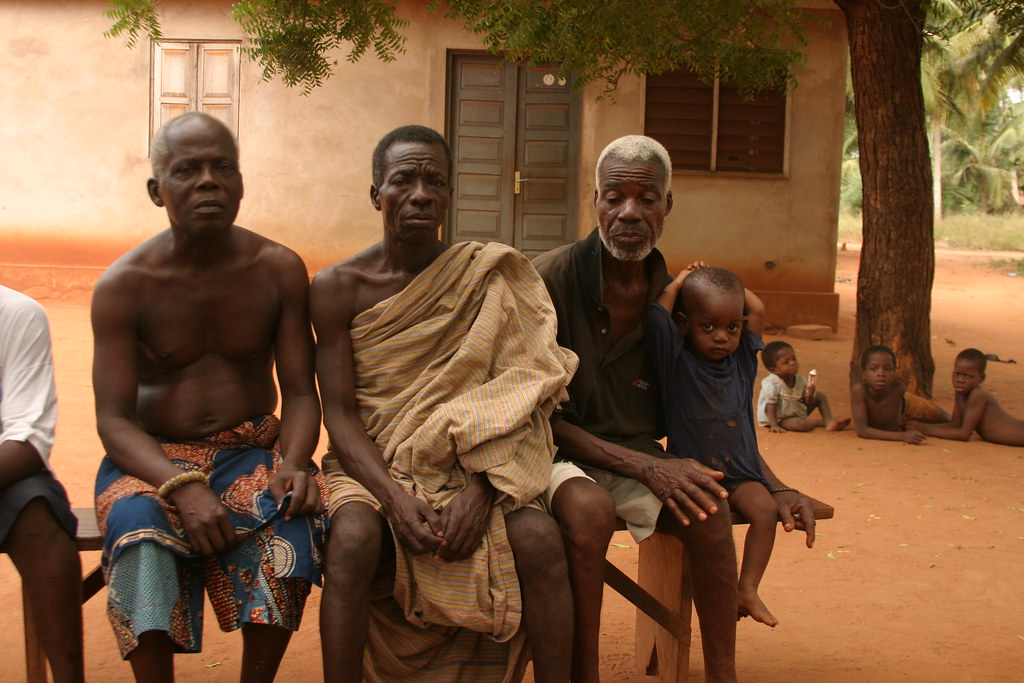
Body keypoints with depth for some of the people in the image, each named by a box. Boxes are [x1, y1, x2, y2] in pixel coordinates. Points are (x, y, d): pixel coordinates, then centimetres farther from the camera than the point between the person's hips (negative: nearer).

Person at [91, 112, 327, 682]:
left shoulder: (279, 270, 0)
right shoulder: (123, 286, -6)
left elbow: (301, 393, 0)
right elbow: (114, 419, -11)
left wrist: (295, 463, -23)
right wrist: (181, 486, -29)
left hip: (253, 451, 1)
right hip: (152, 458, -1)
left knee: (294, 522, -30)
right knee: (142, 532, -34)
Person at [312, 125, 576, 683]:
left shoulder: (488, 277, 0)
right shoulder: (337, 289, -1)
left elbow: (511, 401, -5)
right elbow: (340, 413, -6)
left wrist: (479, 491, -21)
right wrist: (394, 497, -22)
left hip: (467, 466, 1)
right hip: (373, 467, 0)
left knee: (539, 537, -27)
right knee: (352, 540, -33)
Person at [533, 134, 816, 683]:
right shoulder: (551, 279, -13)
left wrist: (776, 489, 0)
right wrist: (646, 467, -21)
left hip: (639, 456, 4)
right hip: (558, 453, -4)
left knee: (708, 507, -24)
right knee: (589, 507, -36)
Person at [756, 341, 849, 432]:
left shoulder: (801, 380, -7)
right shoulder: (772, 384, -27)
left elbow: (808, 405, -1)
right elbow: (770, 407, -25)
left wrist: (810, 396, -23)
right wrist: (774, 426, -31)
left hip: (798, 413, 8)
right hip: (781, 420, -8)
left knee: (820, 395, 7)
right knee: (800, 424, -36)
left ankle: (829, 421, -7)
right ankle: (823, 422, -7)